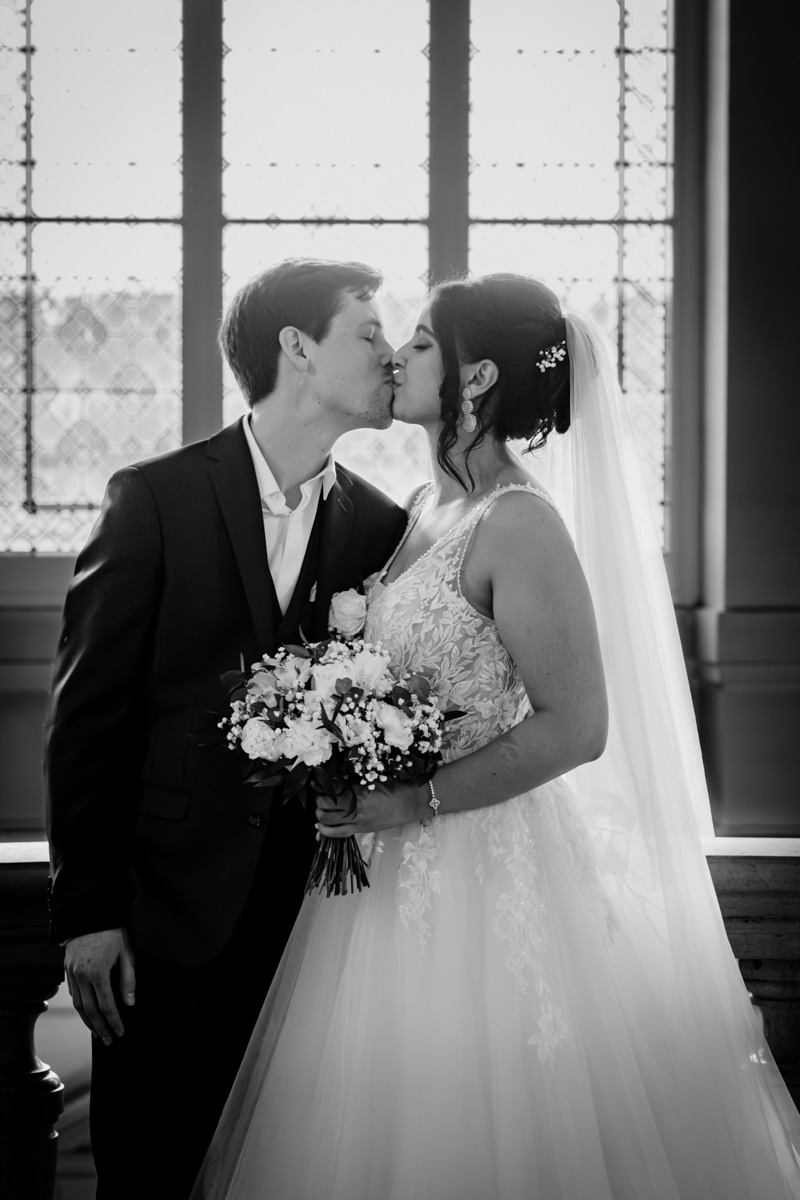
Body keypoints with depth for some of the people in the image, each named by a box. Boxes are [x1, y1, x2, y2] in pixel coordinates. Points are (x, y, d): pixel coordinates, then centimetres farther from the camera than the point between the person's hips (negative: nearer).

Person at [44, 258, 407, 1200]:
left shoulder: (381, 527, 6)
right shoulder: (157, 498, -5)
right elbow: (84, 716, -5)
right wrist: (87, 910, -8)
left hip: (316, 912, 3)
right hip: (170, 910, -3)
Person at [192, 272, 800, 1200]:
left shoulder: (521, 523, -16)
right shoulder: (423, 511, 9)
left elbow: (577, 726, -20)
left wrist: (419, 801, -20)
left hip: (484, 872, -8)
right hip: (399, 872, 8)